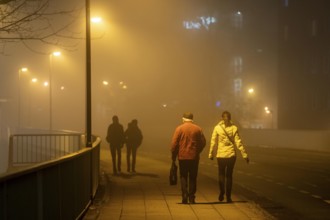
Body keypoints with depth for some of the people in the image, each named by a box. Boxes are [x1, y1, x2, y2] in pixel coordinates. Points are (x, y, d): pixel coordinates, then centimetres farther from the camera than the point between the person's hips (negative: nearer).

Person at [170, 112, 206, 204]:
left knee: (183, 177, 8)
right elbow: (203, 142, 4)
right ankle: (191, 197, 8)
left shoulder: (179, 128, -5)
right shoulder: (198, 129, 1)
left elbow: (174, 144, -6)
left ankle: (185, 196, -3)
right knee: (193, 177, 10)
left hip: (182, 156, -1)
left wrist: (174, 155, 3)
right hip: (194, 157, 1)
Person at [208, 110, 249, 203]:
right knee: (229, 175, 10)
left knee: (221, 174, 15)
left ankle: (222, 192, -3)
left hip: (221, 155, 0)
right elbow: (238, 142, -6)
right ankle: (228, 196, 7)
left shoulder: (217, 128, -6)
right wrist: (244, 155, -2)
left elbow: (213, 142, -5)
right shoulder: (234, 128, -5)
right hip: (231, 155, 0)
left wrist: (211, 154, 5)